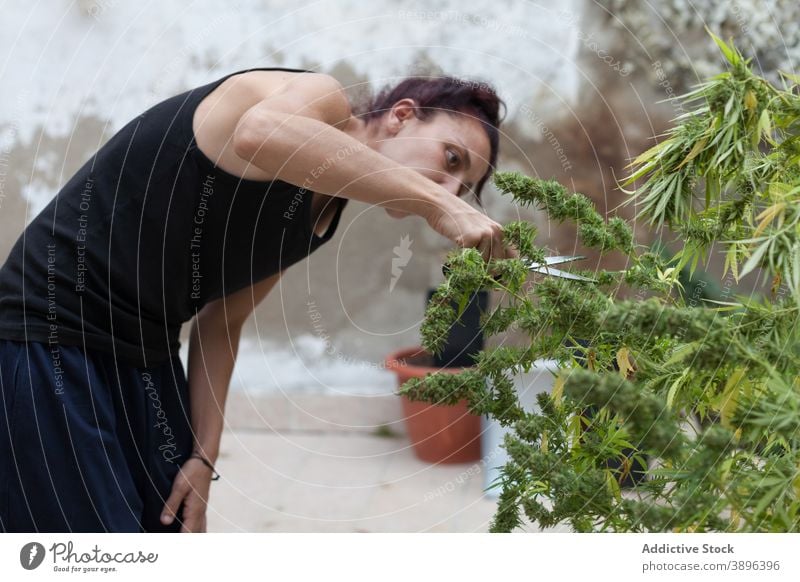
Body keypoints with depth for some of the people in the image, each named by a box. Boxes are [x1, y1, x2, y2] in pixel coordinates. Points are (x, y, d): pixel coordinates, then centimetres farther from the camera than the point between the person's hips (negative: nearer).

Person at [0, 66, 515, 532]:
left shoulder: (323, 217, 9)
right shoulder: (324, 101, -15)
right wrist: (433, 202, -38)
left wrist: (202, 454, 3)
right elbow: (259, 134, -40)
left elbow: (222, 320, 12)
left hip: (146, 357, 9)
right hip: (50, 339, -9)